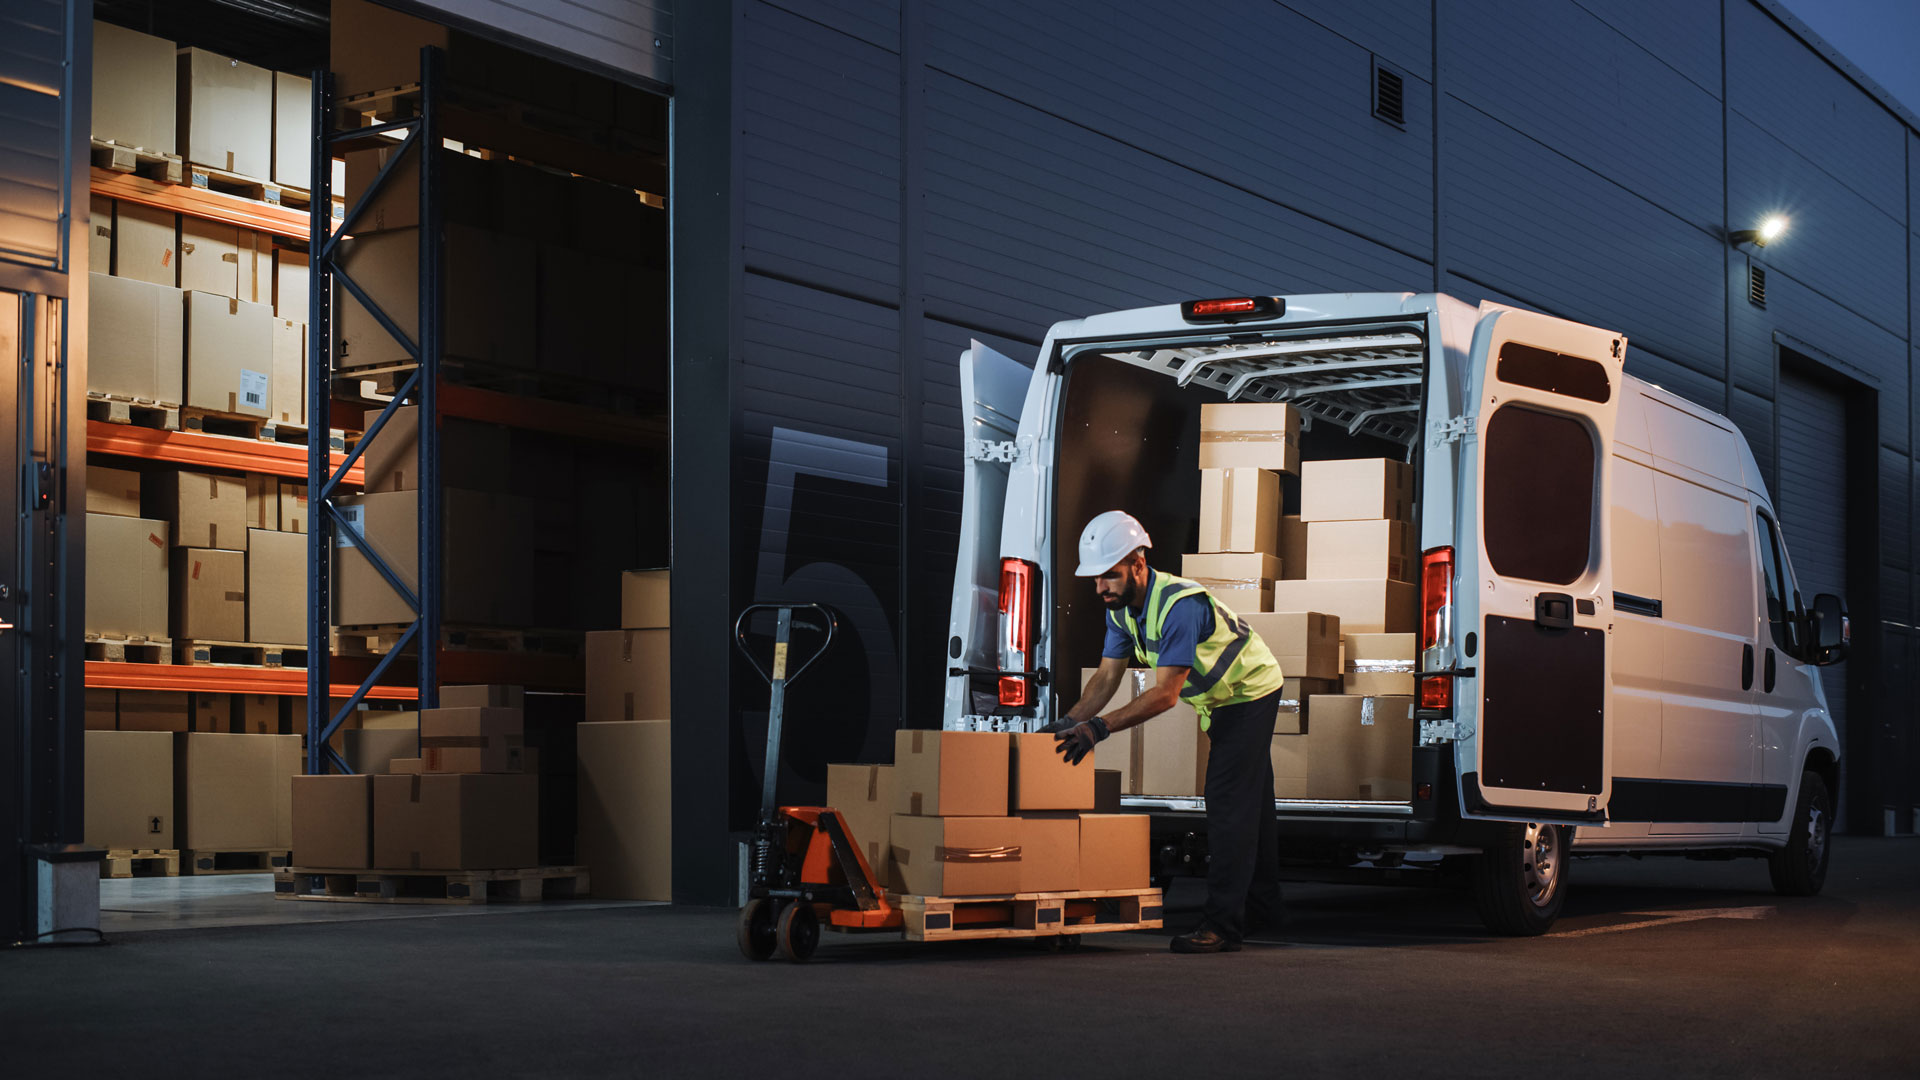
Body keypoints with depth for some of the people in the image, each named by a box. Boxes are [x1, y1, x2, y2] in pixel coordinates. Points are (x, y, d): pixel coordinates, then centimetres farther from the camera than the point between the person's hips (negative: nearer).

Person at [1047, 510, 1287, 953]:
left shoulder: (1180, 606, -36)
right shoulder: (1121, 606, -8)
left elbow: (1165, 693, -37)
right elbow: (1107, 676, -6)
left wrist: (1099, 727, -41)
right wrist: (1070, 721, -22)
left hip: (1251, 692, -9)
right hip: (1221, 699, 9)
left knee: (1229, 804, -16)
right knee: (1250, 803, 19)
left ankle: (1222, 924, -19)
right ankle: (1261, 908, 32)